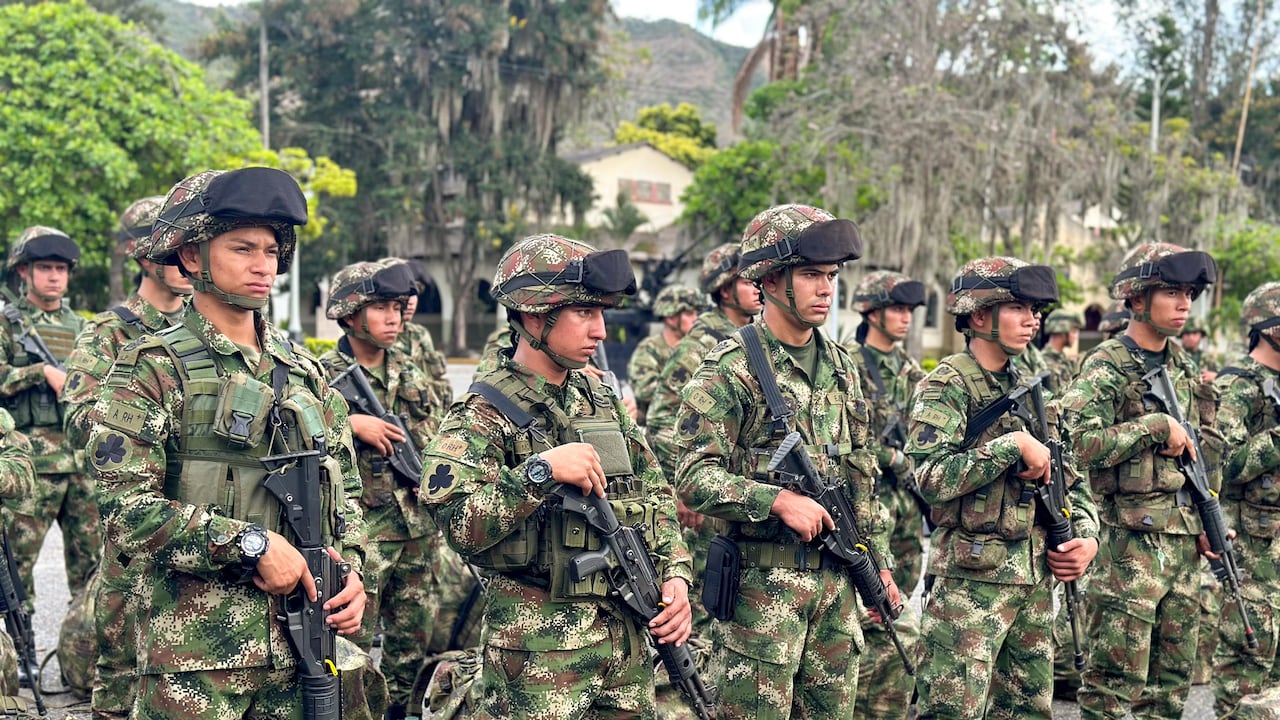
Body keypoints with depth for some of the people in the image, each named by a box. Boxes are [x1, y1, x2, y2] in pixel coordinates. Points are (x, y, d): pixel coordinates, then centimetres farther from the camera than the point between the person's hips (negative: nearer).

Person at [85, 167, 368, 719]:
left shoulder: (303, 371, 14)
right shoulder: (153, 369, -5)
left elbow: (346, 489, 20)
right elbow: (125, 506, -15)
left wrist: (352, 568, 2)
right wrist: (251, 545, -17)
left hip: (303, 645, 5)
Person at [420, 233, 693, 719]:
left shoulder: (602, 401, 12)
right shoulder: (483, 416, -9)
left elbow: (656, 495, 17)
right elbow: (455, 523, -23)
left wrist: (675, 576, 4)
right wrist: (541, 472, -26)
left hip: (627, 634, 7)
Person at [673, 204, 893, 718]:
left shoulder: (841, 367, 12)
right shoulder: (729, 369, -9)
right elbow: (694, 478, -15)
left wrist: (878, 559, 17)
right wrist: (777, 500, -25)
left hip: (837, 579, 7)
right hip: (762, 581, -6)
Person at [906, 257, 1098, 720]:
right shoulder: (947, 385, -8)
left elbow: (1069, 479, 21)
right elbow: (932, 477, -22)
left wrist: (1087, 536, 5)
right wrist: (1014, 445, -18)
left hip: (1036, 578, 8)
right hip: (970, 578, -8)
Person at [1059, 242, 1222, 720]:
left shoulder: (1183, 369, 15)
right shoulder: (1106, 368, -9)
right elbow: (1080, 443, -23)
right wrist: (1156, 426, -19)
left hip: (1185, 540, 8)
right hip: (1130, 539, -8)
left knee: (1172, 681, 13)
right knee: (1114, 681, -5)